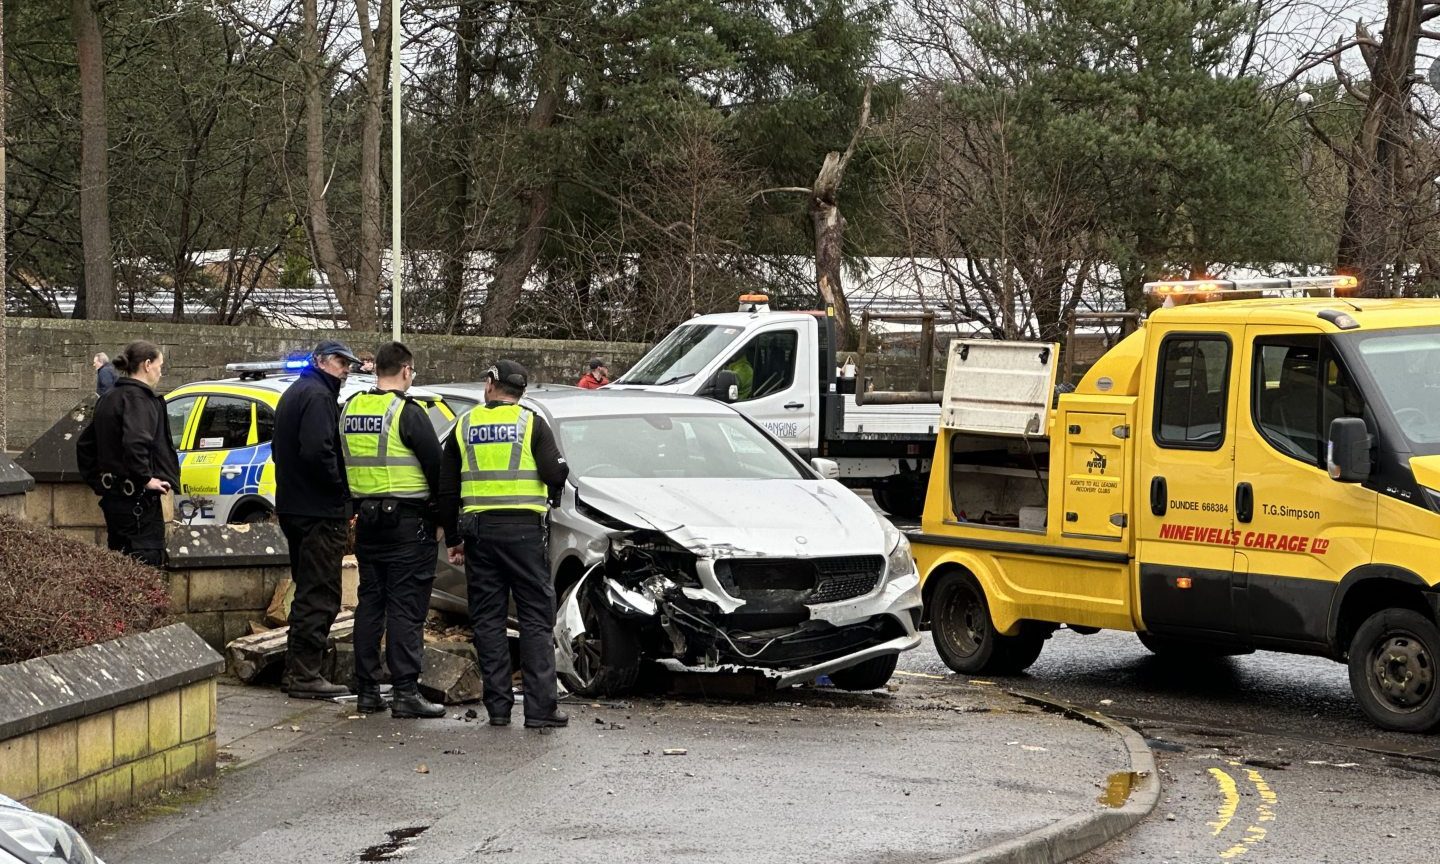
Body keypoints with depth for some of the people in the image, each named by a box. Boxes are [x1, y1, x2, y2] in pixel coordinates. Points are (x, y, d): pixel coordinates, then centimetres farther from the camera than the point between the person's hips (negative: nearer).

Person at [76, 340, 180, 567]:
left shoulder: (108, 399, 15)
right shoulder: (138, 398, -14)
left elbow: (85, 444, 22)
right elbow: (135, 442, -30)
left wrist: (97, 480, 21)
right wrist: (146, 479, -20)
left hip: (112, 497, 9)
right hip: (138, 502, -9)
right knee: (147, 562, -8)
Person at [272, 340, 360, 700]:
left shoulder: (293, 393, 20)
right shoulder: (318, 396, -14)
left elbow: (279, 448, 27)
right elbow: (318, 452, -26)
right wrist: (342, 491, -14)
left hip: (293, 506, 11)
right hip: (320, 509, -11)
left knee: (308, 590, 18)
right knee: (319, 595, -7)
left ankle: (297, 669, 24)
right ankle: (305, 674, -8)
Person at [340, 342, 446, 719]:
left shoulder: (352, 408, 8)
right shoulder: (407, 413, -13)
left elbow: (343, 463, 15)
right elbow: (436, 467, -11)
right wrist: (442, 515, 4)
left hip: (368, 520, 7)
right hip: (408, 521, -6)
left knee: (370, 603, 12)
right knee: (406, 607, -5)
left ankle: (367, 691, 13)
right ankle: (406, 692, -7)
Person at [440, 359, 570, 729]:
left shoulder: (464, 426, 8)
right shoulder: (531, 424, -1)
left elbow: (447, 488, 10)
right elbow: (555, 473, -8)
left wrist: (453, 538, 17)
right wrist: (550, 495, 16)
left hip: (478, 529, 3)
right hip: (523, 529, -2)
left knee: (488, 620, 8)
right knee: (536, 618, 0)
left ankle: (498, 705, 5)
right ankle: (540, 706, -6)